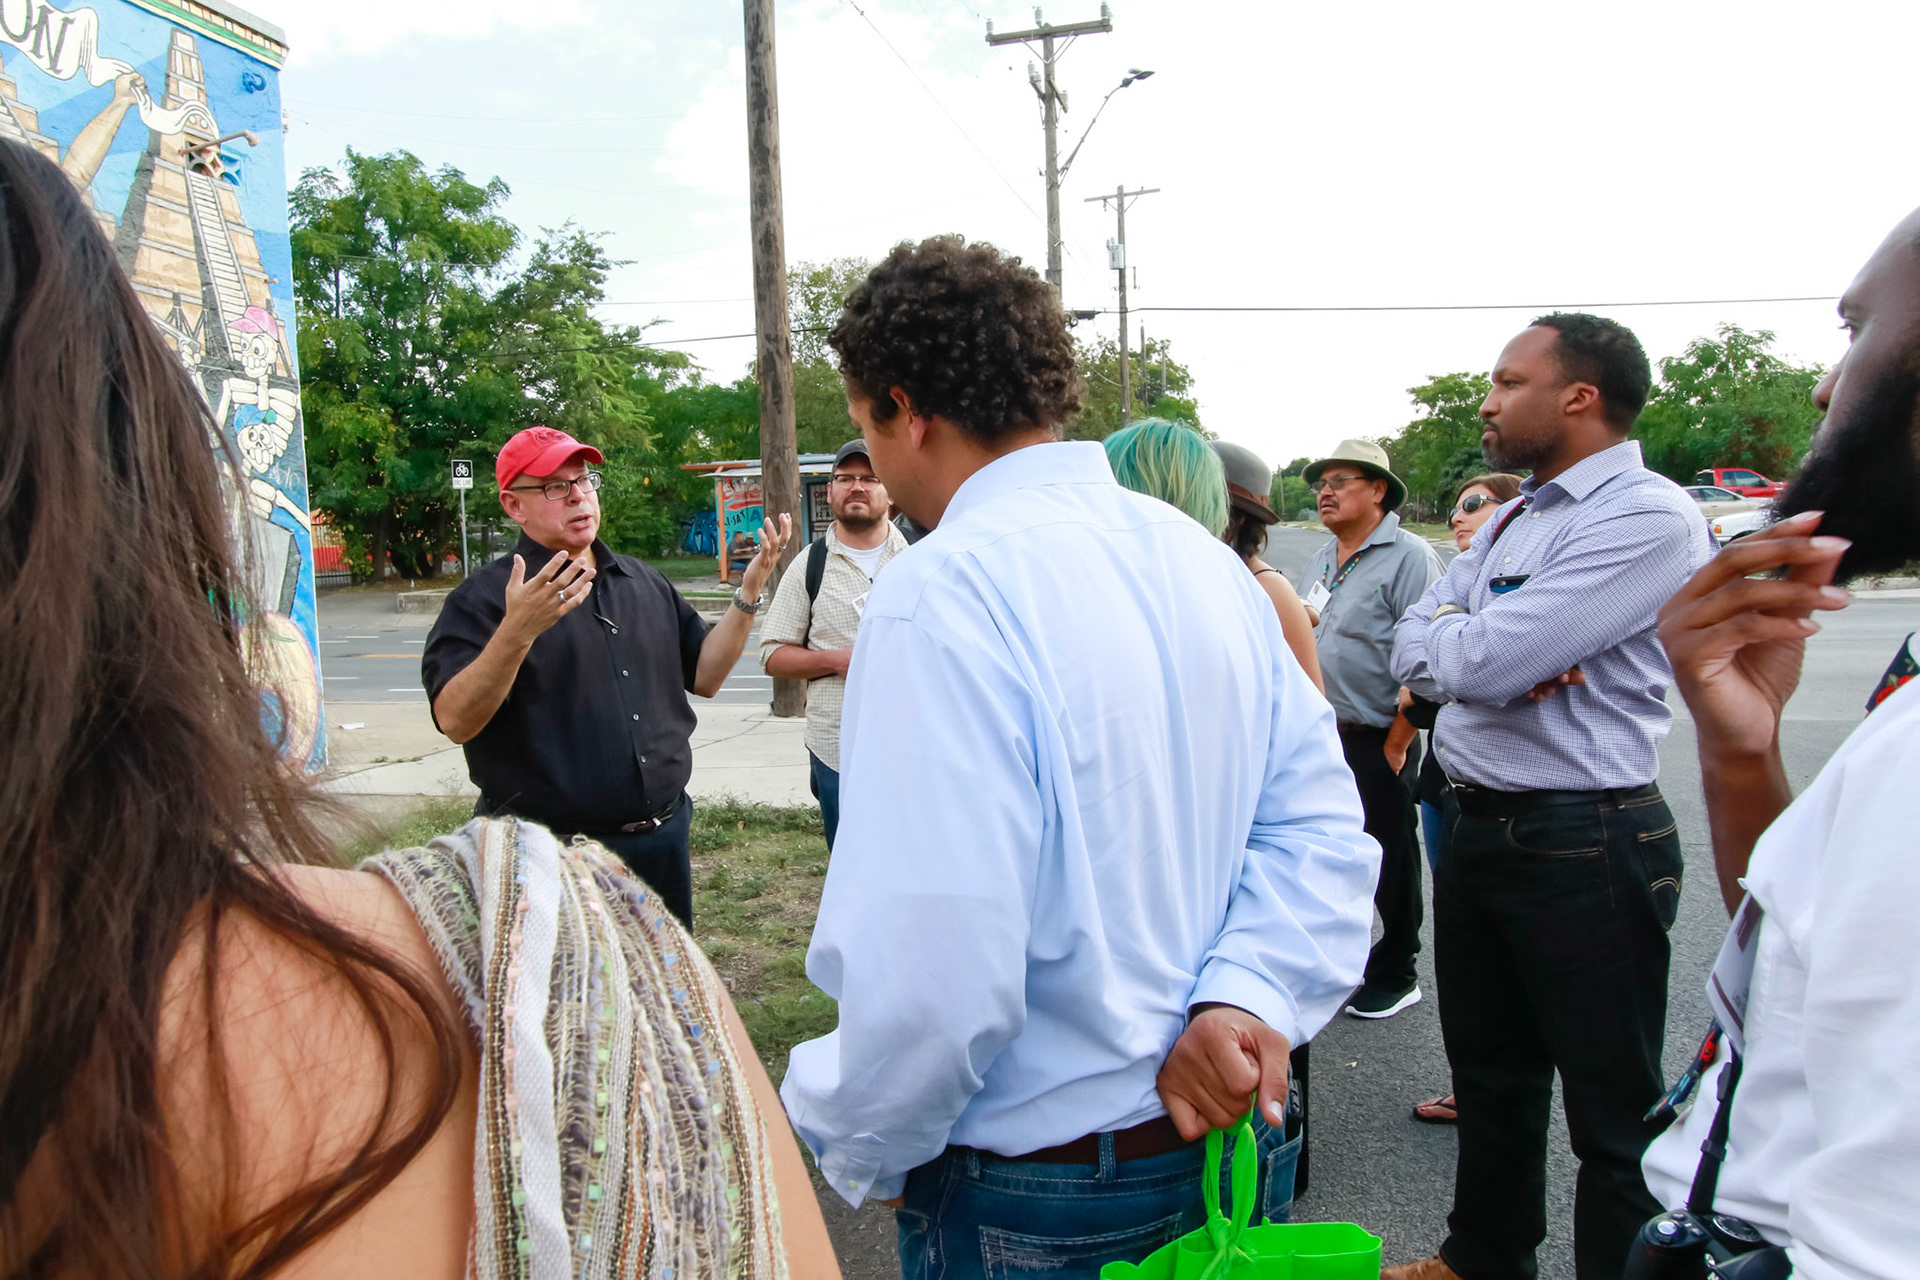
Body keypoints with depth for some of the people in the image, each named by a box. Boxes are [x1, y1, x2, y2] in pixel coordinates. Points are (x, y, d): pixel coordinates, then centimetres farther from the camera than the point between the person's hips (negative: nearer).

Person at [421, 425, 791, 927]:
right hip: (548, 850, -5)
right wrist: (517, 632, -35)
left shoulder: (645, 584, 11)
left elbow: (704, 676, 12)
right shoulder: (484, 599, -8)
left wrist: (749, 592, 1)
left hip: (663, 839, 6)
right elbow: (455, 721, -20)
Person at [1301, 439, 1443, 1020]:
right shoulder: (1323, 557, 12)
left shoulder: (1409, 556, -13)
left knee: (1389, 864, 7)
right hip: (1323, 735, 7)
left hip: (1378, 741, -7)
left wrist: (1396, 744, -18)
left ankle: (1395, 975, 23)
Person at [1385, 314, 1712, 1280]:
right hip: (1478, 828, 9)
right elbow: (1413, 654, 6)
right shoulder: (1510, 520, 13)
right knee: (1489, 1073, 23)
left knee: (1611, 1109, 8)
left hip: (1585, 845, -9)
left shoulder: (1648, 515, -16)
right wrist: (1482, 649, -15)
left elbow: (1479, 662, -25)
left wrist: (1445, 634, -3)